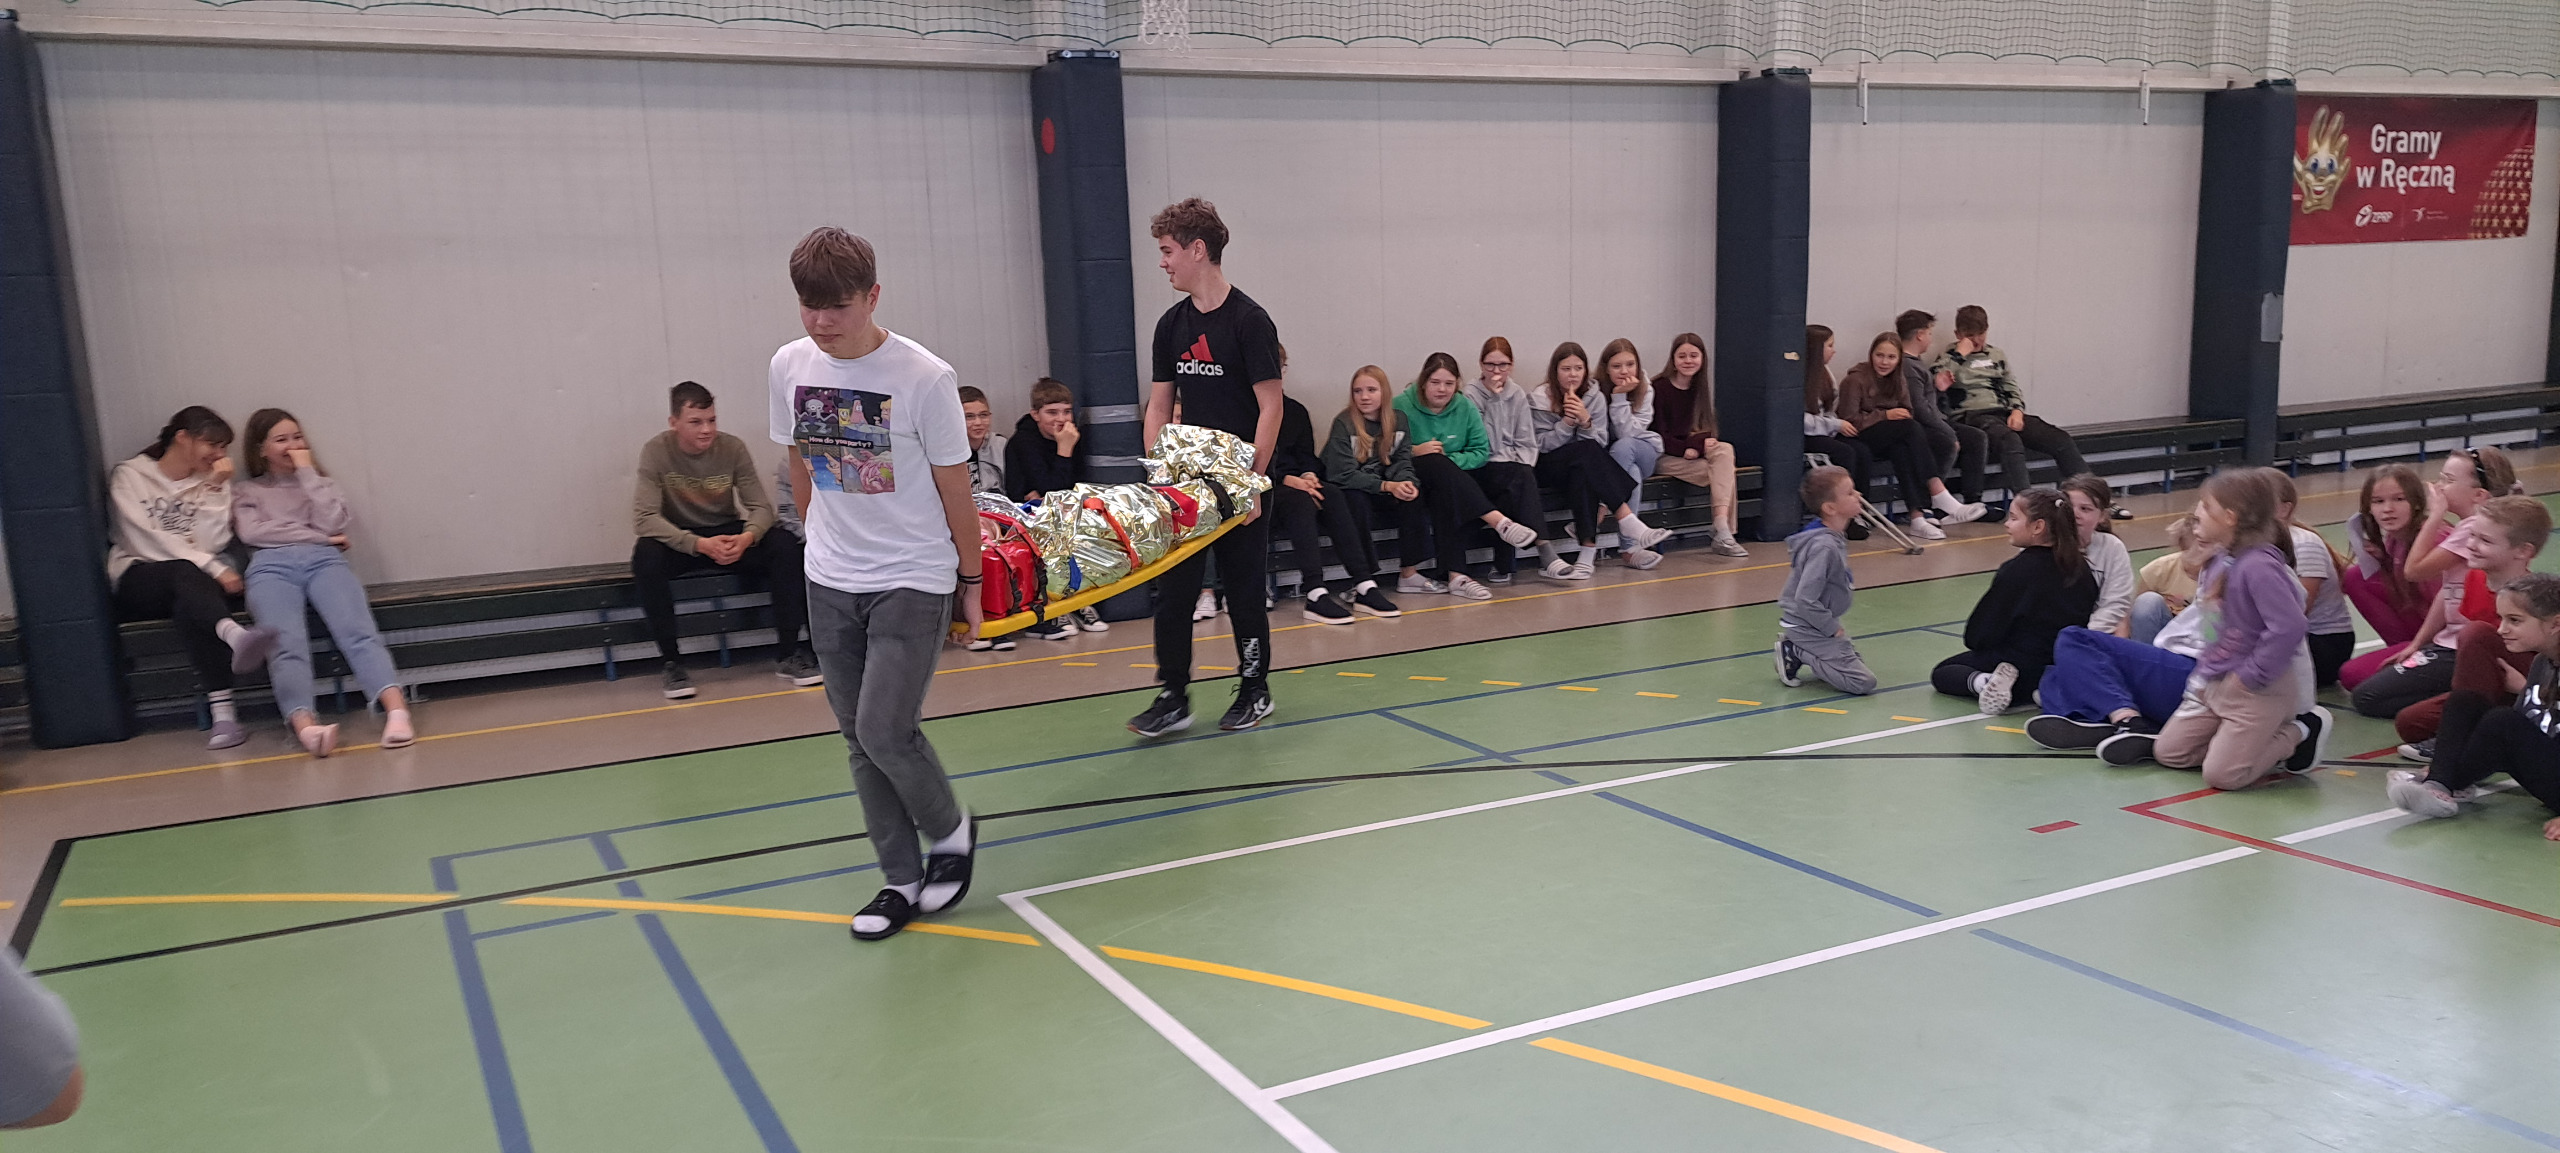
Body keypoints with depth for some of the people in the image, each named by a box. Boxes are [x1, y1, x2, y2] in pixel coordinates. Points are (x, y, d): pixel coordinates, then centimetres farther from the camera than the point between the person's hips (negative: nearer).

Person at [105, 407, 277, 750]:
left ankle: (222, 709, -54)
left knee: (191, 604, -36)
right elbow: (147, 540, -7)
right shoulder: (130, 476, 8)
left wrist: (217, 490, -4)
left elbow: (212, 542, 2)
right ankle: (235, 634, -70)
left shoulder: (210, 481, 17)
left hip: (192, 579, 2)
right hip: (139, 577, -2)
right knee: (186, 574, -38)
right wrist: (212, 568, -17)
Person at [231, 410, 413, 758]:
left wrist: (306, 472, 13)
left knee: (358, 631, -31)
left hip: (324, 561, 1)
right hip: (271, 567, -1)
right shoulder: (248, 491, 28)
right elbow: (252, 532, 6)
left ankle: (396, 711, -53)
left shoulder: (319, 481, 31)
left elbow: (331, 525, 9)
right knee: (287, 646, -32)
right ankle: (304, 725, -57)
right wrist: (318, 536, 2)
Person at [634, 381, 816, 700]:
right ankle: (669, 661, -22)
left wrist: (747, 537, -32)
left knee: (785, 545, -25)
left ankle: (787, 653, -15)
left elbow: (762, 507, -7)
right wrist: (700, 544, -36)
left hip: (728, 535, 2)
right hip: (680, 540, -2)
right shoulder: (656, 451, -15)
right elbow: (644, 517, -23)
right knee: (646, 554, -35)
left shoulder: (733, 448, -8)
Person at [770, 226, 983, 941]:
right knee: (858, 740, 8)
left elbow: (954, 488, -7)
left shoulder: (924, 378, -15)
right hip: (830, 585, 5)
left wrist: (971, 582, 0)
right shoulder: (789, 367, 0)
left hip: (913, 582, -5)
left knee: (885, 731, -12)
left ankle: (951, 830, 16)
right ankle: (901, 880, 20)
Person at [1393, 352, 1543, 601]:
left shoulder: (1465, 407, 8)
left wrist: (1449, 460, -15)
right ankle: (1498, 521, -42)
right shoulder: (1401, 406, -5)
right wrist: (1414, 452, -25)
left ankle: (1454, 575, -39)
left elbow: (1482, 452, 1)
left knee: (1445, 498, -34)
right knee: (1435, 462, -35)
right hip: (1411, 480, -3)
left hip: (1449, 483, 3)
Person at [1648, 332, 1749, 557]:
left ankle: (1723, 534, -34)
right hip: (1663, 457, -5)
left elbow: (1707, 430, 10)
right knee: (1721, 472, -25)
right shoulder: (1659, 388, -6)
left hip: (1693, 452, 5)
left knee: (1725, 450, -26)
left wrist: (1699, 443, -13)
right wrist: (1687, 448, -21)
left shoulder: (1703, 388, 12)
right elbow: (1657, 435, -9)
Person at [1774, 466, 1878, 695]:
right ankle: (1795, 652, -4)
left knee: (1858, 662, 22)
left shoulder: (1836, 536, 2)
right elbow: (1806, 601, -31)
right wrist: (1832, 628, -18)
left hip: (1819, 623, 10)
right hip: (1806, 624, -10)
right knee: (1863, 682, -11)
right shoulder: (1824, 547, -29)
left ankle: (1797, 651, 13)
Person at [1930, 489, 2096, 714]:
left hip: (2024, 665, -6)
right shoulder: (2081, 568, -2)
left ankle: (1983, 681, -18)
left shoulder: (2016, 571, -20)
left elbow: (1978, 635, -16)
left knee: (1942, 672, 12)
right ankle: (2043, 686, 3)